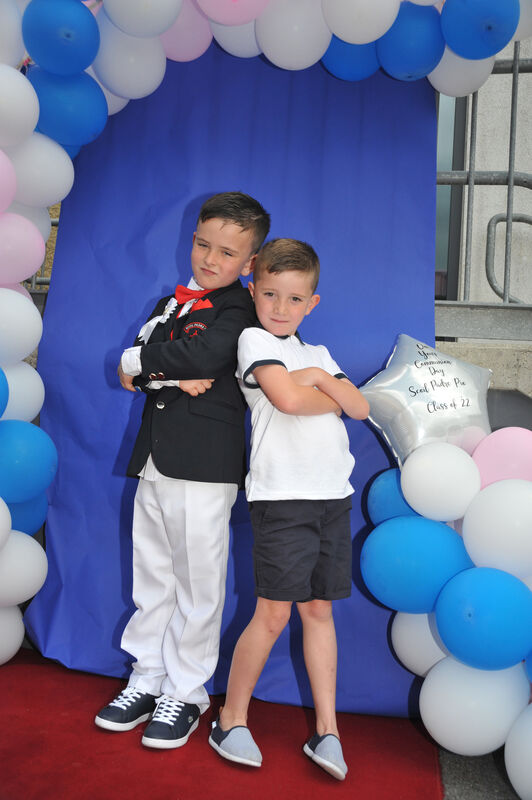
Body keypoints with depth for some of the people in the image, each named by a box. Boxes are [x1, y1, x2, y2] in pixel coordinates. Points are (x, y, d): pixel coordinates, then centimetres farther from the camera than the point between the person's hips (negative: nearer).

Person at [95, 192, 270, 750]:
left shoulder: (238, 311, -6)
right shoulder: (170, 302, 16)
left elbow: (202, 356, -24)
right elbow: (132, 367, 6)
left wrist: (140, 362, -9)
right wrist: (174, 377, -13)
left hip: (205, 464, -7)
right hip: (154, 459, 7)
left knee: (197, 583, 4)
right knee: (152, 577, 16)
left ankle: (186, 692, 22)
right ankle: (148, 677, 32)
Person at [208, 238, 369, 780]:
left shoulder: (317, 354, 19)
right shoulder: (254, 339, -1)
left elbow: (360, 408, 10)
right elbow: (286, 397, -17)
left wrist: (320, 378, -5)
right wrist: (330, 397, 0)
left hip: (332, 495, 6)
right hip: (282, 495, -6)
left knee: (318, 609, 10)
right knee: (273, 613, -3)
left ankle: (327, 730, 19)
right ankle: (231, 719, 17)